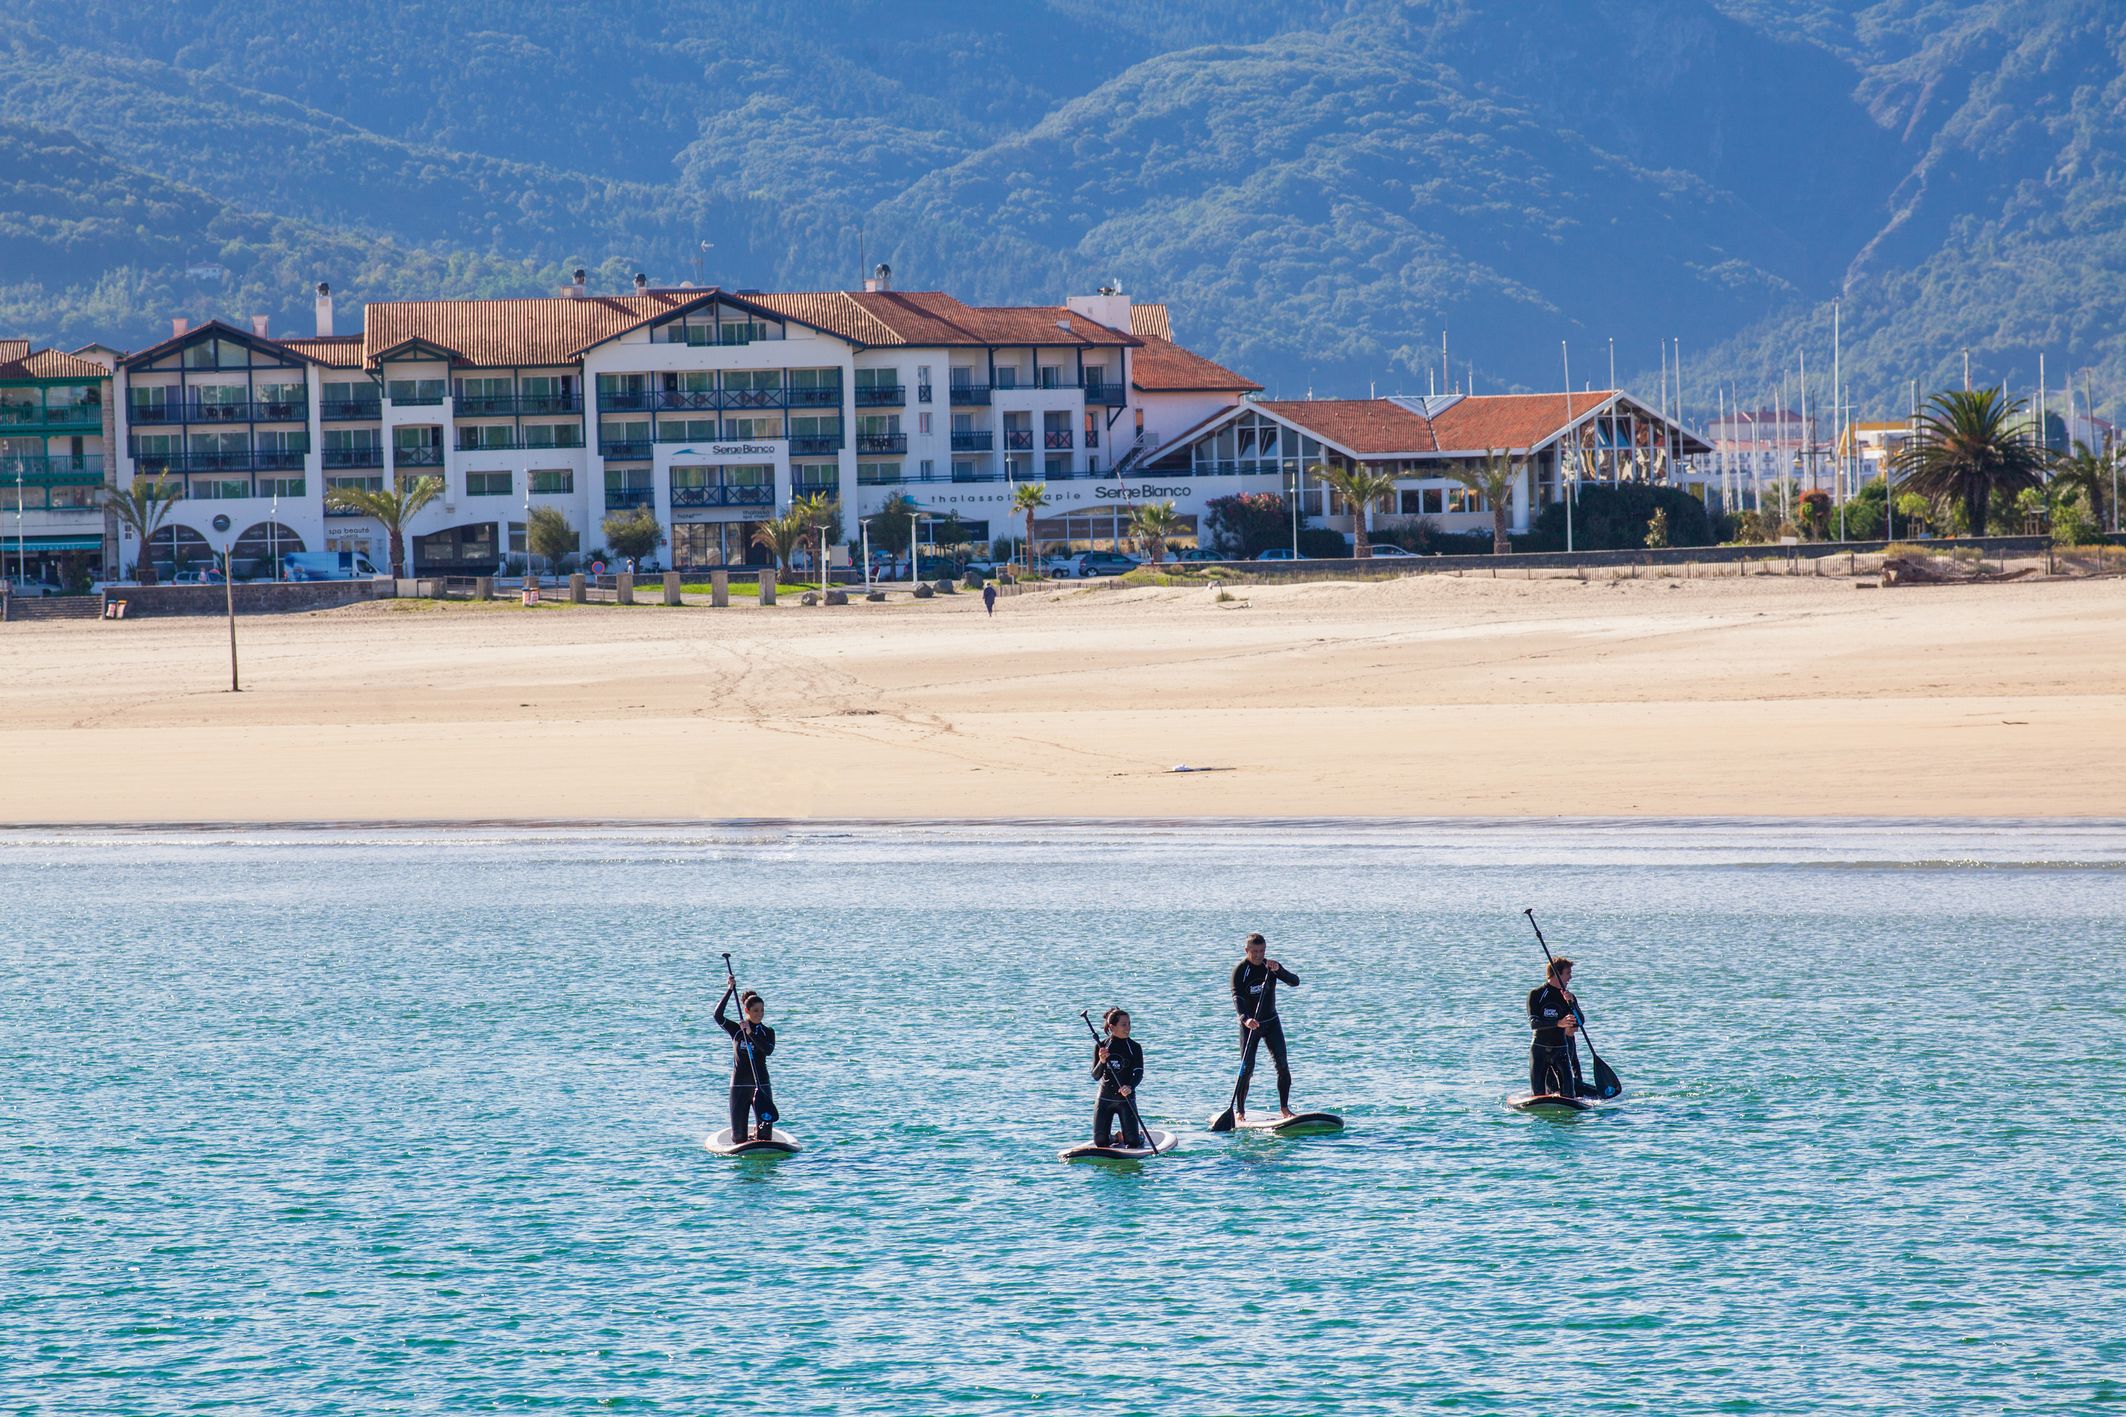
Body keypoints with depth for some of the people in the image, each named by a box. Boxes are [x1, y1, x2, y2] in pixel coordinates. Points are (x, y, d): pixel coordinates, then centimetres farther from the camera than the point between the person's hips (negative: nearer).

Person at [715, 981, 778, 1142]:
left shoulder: (768, 1032, 6)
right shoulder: (736, 1029, 3)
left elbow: (768, 1050, -15)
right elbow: (718, 1015, -13)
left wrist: (751, 1033, -24)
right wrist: (729, 990, -15)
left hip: (761, 1085, 1)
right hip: (739, 1085, -1)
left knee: (766, 1129, -6)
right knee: (739, 1137, 1)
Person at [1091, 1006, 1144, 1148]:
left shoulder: (1134, 1048, -3)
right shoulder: (1101, 1047, -1)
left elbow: (1139, 1073, -14)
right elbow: (1095, 1076, -4)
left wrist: (1130, 1087, -35)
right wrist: (1102, 1062, -25)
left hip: (1126, 1098, -1)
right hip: (1104, 1099, 1)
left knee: (1132, 1142, -5)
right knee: (1100, 1142, 1)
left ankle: (1140, 1137, 30)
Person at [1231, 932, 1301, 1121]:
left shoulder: (1270, 966, 1)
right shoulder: (1240, 970, -11)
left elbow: (1295, 981, -8)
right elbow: (1237, 998, -23)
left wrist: (1279, 970, -27)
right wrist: (1245, 1019, -41)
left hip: (1271, 1022, 4)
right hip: (1249, 1025, -4)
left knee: (1282, 1065, -5)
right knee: (1247, 1068, -7)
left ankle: (1284, 1108, 1)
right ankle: (1239, 1110, 3)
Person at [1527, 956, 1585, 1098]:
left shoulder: (1569, 997, 8)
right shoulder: (1536, 995, -2)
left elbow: (1579, 1022, -5)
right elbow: (1533, 1023, -14)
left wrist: (1571, 1002, -20)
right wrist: (1559, 1023, -28)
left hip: (1561, 1048, 2)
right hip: (1539, 1048, -2)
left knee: (1568, 1084, -16)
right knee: (1538, 1091, -3)